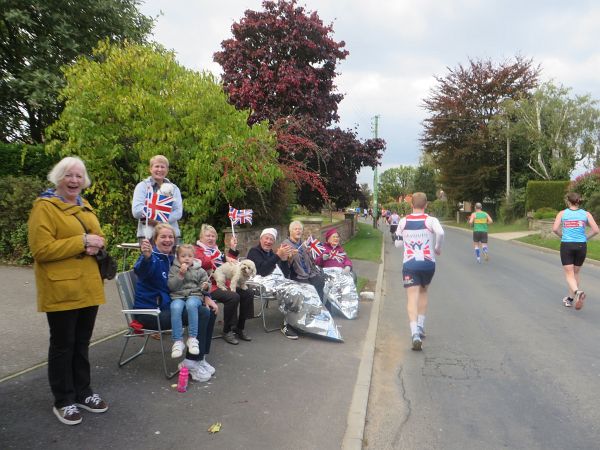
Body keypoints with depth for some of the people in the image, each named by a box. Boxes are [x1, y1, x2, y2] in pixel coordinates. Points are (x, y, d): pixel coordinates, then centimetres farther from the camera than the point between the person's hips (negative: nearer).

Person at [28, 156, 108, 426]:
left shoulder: (85, 207, 13)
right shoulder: (44, 207, -10)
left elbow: (95, 238, 23)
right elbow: (41, 249, -19)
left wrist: (96, 245, -2)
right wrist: (81, 242, -22)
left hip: (88, 287, 7)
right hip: (61, 290, -7)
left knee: (82, 343, 16)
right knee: (63, 345, 6)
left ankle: (82, 393, 30)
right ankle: (63, 401, 21)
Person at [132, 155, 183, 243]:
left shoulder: (174, 189, 14)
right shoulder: (142, 186, 8)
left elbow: (178, 212, 0)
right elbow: (136, 211, -6)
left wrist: (160, 221, -15)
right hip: (148, 235, -2)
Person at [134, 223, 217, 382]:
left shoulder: (173, 259, 11)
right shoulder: (153, 258, -12)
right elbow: (141, 272, -36)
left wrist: (206, 297, 4)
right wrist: (146, 257, -58)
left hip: (167, 307, 8)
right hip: (149, 312, -8)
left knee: (210, 312, 4)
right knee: (202, 314, -21)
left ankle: (199, 357, 10)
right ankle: (191, 362, -11)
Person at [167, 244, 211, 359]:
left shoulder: (200, 270, 14)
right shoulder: (174, 269, 12)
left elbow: (204, 283, 17)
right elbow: (171, 286, 1)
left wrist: (205, 287, -7)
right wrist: (180, 274, -10)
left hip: (195, 295, 0)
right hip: (178, 296, 1)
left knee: (191, 304, -38)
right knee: (175, 307, -36)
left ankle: (192, 338, -31)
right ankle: (178, 341, -30)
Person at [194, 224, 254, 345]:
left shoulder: (215, 249, 24)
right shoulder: (198, 250, 2)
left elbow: (231, 262, 26)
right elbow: (205, 263, -21)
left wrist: (233, 249, 16)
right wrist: (224, 257, -22)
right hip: (211, 285, -8)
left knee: (248, 294, -7)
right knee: (233, 297, -31)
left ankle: (240, 328, 3)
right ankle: (227, 331, -14)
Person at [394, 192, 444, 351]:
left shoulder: (403, 221, 3)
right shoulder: (431, 220, -4)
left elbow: (397, 243, 9)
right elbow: (440, 232, -24)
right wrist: (438, 248, -7)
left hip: (409, 264, 0)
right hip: (428, 263, 1)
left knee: (412, 297, -6)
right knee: (423, 292, 24)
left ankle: (415, 333, -22)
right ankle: (421, 327, 28)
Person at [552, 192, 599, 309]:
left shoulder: (562, 213, 0)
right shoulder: (586, 214, 3)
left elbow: (555, 229, -10)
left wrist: (563, 236, 8)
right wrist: (585, 238, 11)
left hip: (566, 245, -2)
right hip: (581, 246, 2)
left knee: (569, 274, 1)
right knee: (575, 273, 18)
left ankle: (577, 292, -28)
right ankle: (570, 299, 25)